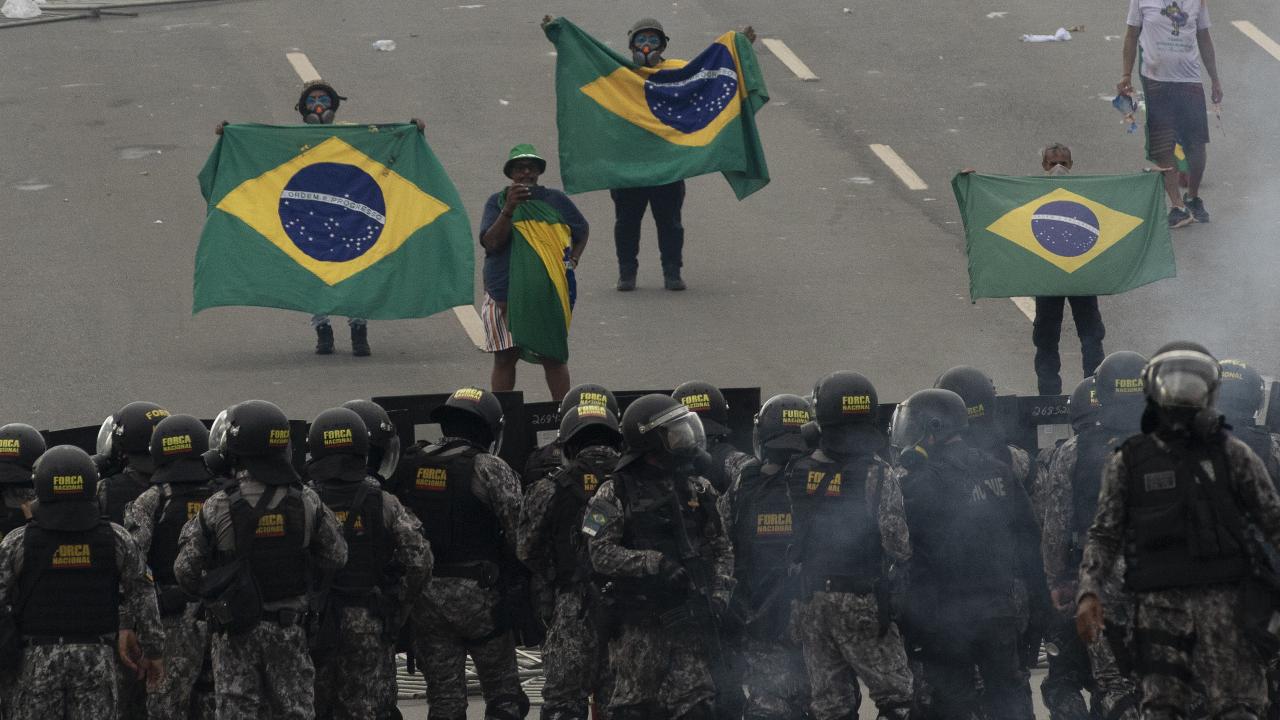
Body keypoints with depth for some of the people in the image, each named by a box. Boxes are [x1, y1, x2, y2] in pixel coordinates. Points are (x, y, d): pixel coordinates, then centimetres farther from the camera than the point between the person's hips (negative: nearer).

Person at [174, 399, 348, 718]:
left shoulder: (217, 509, -14)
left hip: (236, 630, -2)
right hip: (289, 629, 2)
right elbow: (336, 558, 3)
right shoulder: (307, 503, -6)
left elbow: (187, 572, -8)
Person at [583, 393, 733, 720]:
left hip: (690, 619, 4)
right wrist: (653, 563, -20)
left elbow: (720, 547, 16)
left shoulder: (698, 489, 12)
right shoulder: (615, 494, -2)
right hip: (637, 623, -4)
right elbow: (601, 554, -10)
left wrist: (719, 592, 1)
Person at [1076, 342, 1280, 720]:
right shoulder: (1128, 461, 11)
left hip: (1224, 600, -1)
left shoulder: (1231, 454, 9)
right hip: (1159, 602, 1)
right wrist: (1090, 592, -2)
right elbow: (1104, 535, 12)